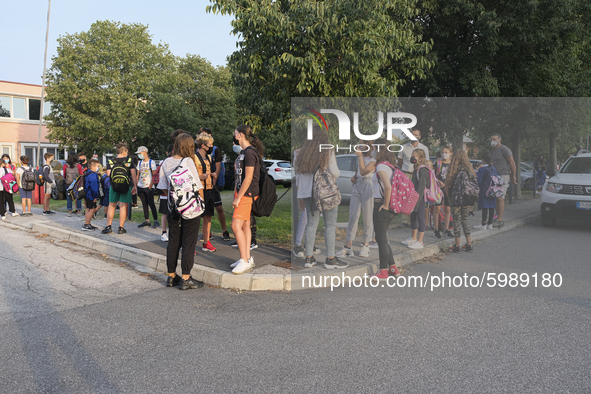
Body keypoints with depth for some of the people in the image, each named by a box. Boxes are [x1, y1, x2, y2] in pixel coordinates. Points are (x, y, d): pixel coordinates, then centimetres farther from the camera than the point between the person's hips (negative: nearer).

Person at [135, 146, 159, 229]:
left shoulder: (151, 162, -4)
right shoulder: (140, 163, 14)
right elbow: (138, 175, 17)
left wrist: (150, 186, -14)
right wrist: (136, 185, 8)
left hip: (148, 187, -6)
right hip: (140, 187, 6)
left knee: (151, 203, -7)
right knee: (144, 204, 8)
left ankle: (156, 221, -2)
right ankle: (146, 221, 14)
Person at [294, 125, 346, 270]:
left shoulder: (303, 153, 6)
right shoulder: (328, 152, -7)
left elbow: (298, 172, 10)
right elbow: (334, 172, -10)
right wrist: (336, 174, 10)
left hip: (307, 191, 5)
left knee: (312, 223, 11)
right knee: (330, 224, 1)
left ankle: (309, 258, 10)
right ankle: (330, 259, 1)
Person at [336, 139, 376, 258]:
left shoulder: (374, 159, -6)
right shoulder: (359, 158, 18)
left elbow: (364, 172, -16)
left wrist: (360, 156, -11)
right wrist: (353, 177, 9)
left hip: (368, 188, -6)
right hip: (356, 187, 6)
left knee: (367, 218, 2)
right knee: (353, 217, 0)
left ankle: (366, 246, 13)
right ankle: (348, 247, -1)